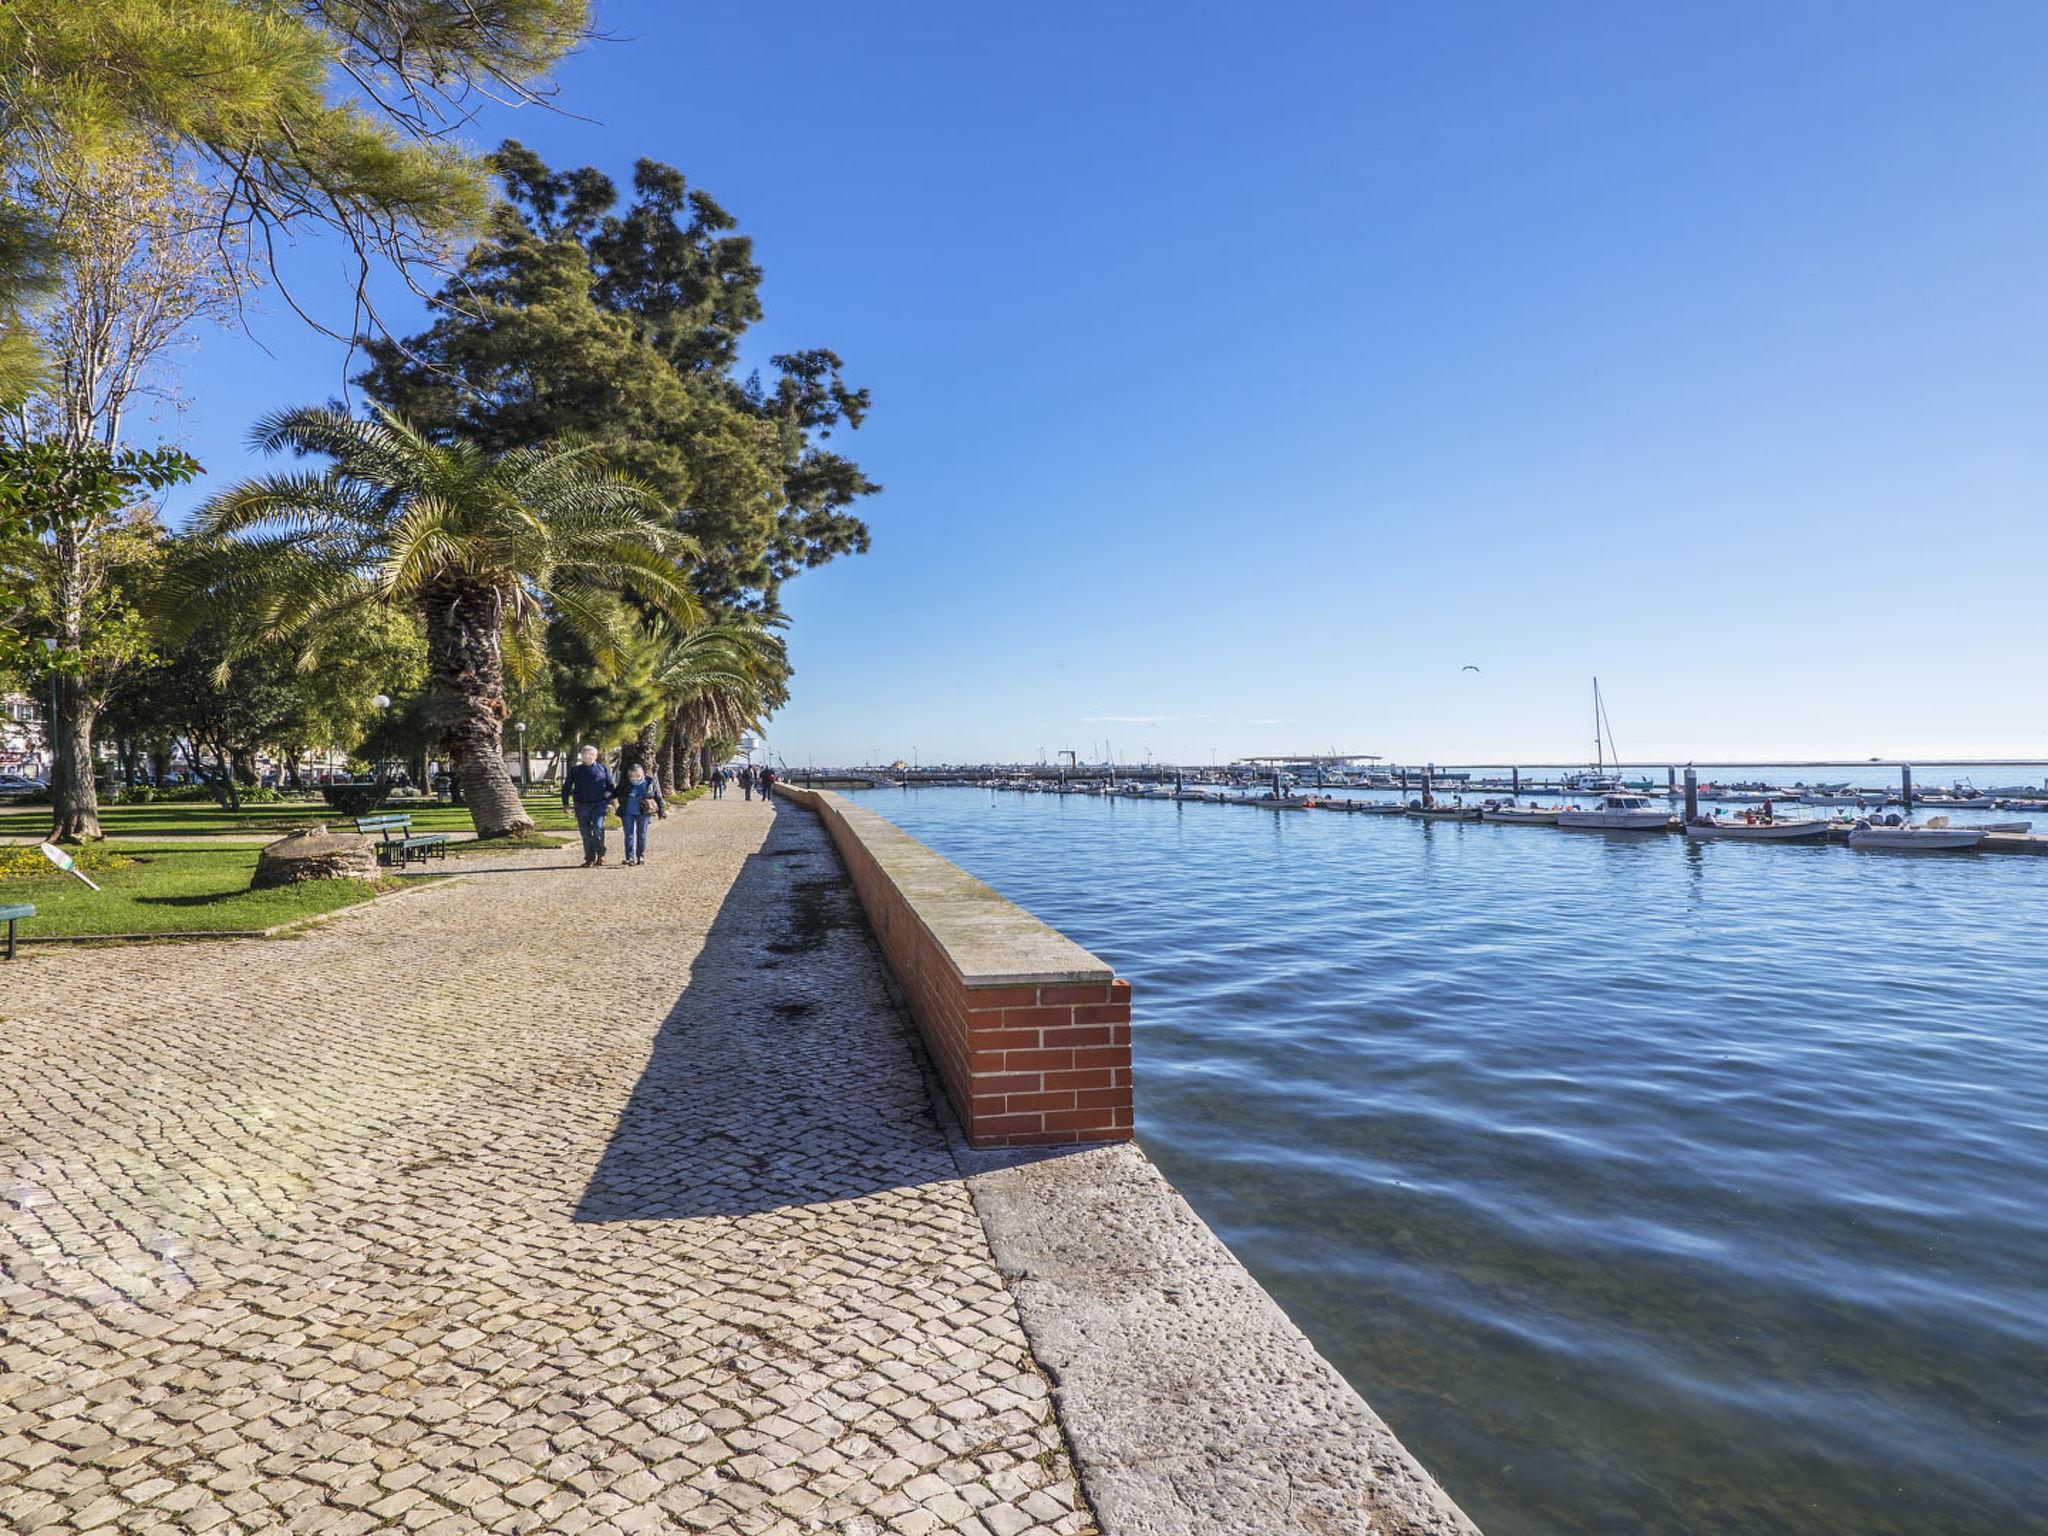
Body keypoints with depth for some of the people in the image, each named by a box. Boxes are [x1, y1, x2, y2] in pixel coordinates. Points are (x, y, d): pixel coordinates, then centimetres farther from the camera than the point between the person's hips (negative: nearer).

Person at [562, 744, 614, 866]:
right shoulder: (575, 770, 11)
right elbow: (566, 787, 14)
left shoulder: (603, 769, 9)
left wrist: (609, 801, 2)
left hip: (599, 804, -2)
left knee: (598, 827, -17)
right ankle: (589, 858, 11)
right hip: (582, 805, 2)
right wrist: (565, 803, 6)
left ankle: (600, 854, -1)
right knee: (585, 832, 2)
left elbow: (610, 786, 12)